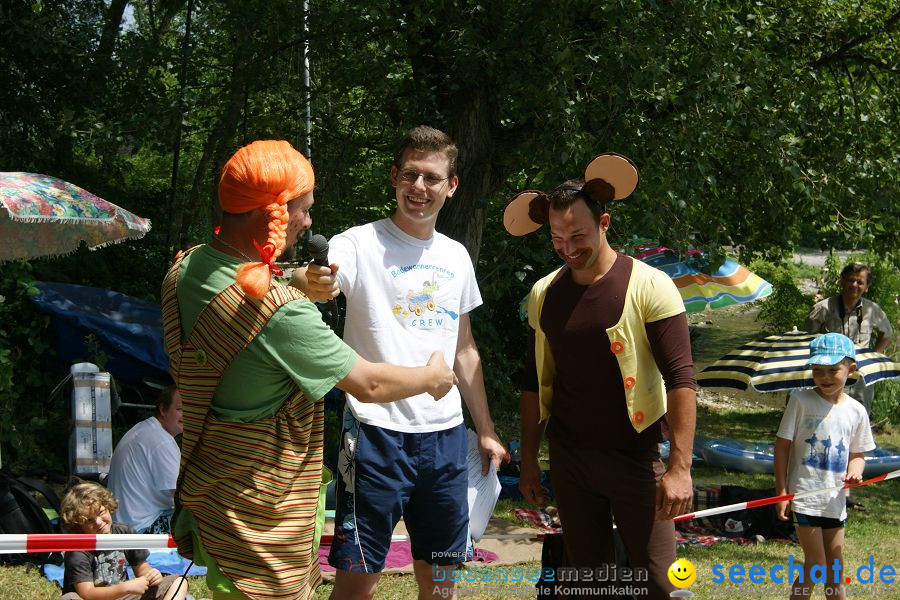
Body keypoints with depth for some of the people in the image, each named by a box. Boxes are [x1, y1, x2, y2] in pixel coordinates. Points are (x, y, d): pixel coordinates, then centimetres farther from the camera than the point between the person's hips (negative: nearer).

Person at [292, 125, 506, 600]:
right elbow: (316, 278, -29)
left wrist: (485, 430, 17)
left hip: (445, 435, 6)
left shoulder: (456, 257, 11)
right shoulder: (361, 245, -7)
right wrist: (310, 282, -52)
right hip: (378, 432, -5)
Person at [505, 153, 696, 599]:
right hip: (570, 461, 4)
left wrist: (679, 467, -19)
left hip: (636, 457, -4)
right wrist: (528, 461, 12)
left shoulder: (649, 287, -9)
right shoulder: (544, 294, 5)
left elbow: (680, 379, -13)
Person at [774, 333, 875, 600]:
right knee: (815, 566, -6)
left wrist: (855, 471, -11)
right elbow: (782, 445, -6)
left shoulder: (856, 411, 3)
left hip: (835, 500, 4)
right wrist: (781, 491, -9)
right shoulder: (801, 401, -8)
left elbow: (857, 454, 13)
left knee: (835, 568, 12)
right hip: (804, 496, -4)